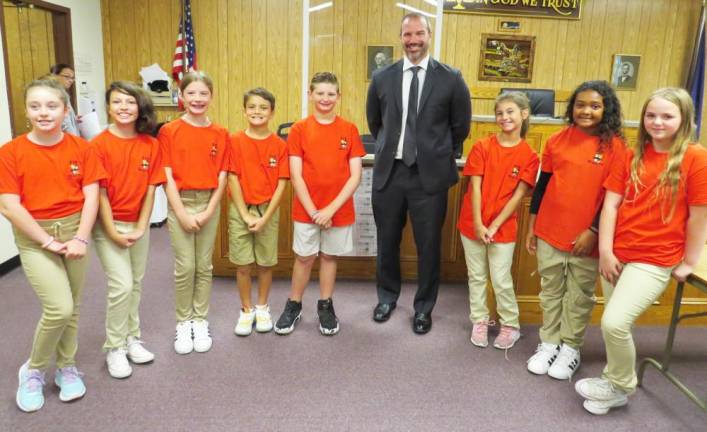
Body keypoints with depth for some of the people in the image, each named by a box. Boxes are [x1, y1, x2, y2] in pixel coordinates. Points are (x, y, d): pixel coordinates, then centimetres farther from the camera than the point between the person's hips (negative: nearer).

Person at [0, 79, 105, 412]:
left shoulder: (81, 148, -2)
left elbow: (91, 196, -4)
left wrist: (81, 238, -13)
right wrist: (48, 241, -14)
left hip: (74, 231, 3)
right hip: (33, 238, -2)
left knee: (71, 308, 12)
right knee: (59, 308, -13)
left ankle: (66, 368, 33)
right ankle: (33, 370, 13)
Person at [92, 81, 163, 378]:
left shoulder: (151, 145, -1)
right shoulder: (99, 144, -11)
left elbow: (150, 190, 0)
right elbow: (99, 193, -11)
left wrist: (140, 228, -6)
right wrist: (113, 232, -14)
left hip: (139, 225, 4)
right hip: (109, 225, -4)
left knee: (136, 284, 12)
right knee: (121, 285, -7)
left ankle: (131, 338, 28)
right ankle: (114, 348, 9)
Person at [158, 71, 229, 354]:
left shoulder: (220, 134, 2)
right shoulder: (169, 131, -4)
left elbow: (222, 177, 0)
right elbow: (168, 177, -7)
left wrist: (208, 211, -9)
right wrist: (182, 213, -13)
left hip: (210, 204, 2)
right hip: (180, 203, -2)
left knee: (204, 266, 9)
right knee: (185, 267, 0)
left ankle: (200, 321, 23)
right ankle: (183, 322, 18)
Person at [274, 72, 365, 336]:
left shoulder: (349, 130, -2)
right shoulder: (299, 129, -4)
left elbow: (355, 176, -6)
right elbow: (295, 176, -7)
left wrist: (331, 209, -13)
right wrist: (313, 211, -13)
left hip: (339, 210, 1)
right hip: (306, 209, -1)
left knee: (329, 256, 13)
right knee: (303, 257, 9)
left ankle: (325, 306, 29)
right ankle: (293, 306, 27)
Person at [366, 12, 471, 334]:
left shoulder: (450, 78, -3)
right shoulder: (382, 78, 3)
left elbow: (460, 126, 6)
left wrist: (441, 156, 9)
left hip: (430, 175, -2)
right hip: (389, 172, 2)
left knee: (428, 245, 7)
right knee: (387, 241, 14)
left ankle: (423, 307, 26)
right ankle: (387, 297, 37)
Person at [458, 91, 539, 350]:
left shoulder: (529, 156, -4)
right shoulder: (482, 147, -3)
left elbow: (518, 195, -7)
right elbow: (475, 187, -7)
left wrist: (494, 226, -13)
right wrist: (478, 224, -13)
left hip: (503, 227, -1)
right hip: (473, 224, 2)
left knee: (501, 280, 4)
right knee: (476, 276, 12)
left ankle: (511, 326, 22)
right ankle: (480, 322, 26)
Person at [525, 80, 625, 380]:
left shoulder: (615, 146, -6)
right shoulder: (557, 140, 2)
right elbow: (542, 184, 7)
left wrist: (594, 231, -11)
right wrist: (531, 227, 7)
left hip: (587, 237, -2)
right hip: (549, 232, 3)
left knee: (580, 295, 11)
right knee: (551, 291, 13)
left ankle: (571, 348, 27)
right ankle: (549, 343, 28)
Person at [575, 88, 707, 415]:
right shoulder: (633, 156, 6)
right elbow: (611, 204, 2)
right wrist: (605, 250, -5)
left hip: (655, 260, -5)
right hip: (617, 254, 5)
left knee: (614, 323, -14)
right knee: (616, 325, 12)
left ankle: (620, 387, 13)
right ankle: (616, 381, 35)